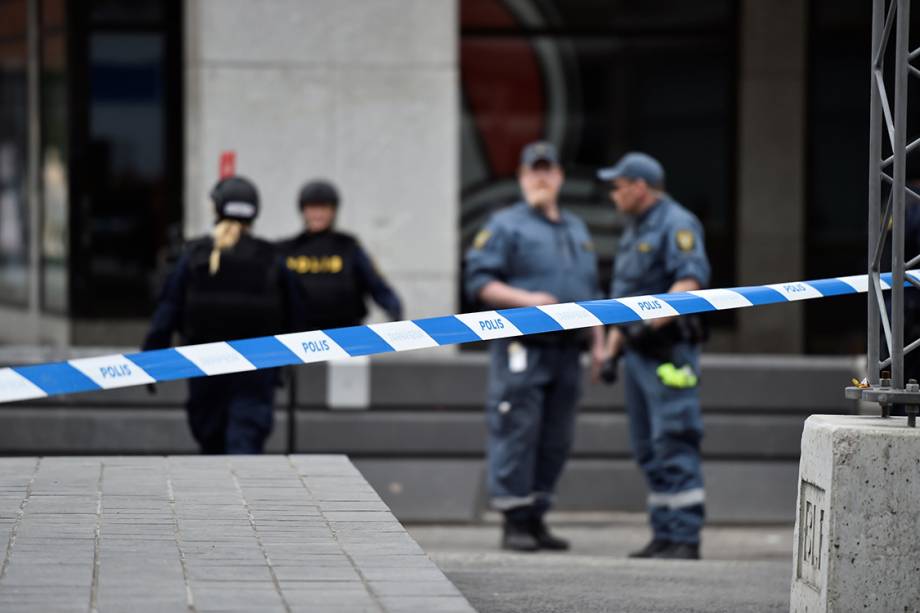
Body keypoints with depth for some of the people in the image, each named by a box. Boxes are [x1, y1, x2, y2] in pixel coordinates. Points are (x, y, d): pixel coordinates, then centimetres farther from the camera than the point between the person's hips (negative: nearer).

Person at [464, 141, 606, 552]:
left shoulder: (576, 229, 22)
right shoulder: (506, 226, 1)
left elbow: (590, 291, 26)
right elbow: (478, 281, -8)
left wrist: (599, 342, 18)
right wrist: (526, 299, -18)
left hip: (566, 352, 6)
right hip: (522, 351, -6)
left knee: (555, 441, 6)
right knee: (517, 434, -8)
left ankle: (536, 518, 13)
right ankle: (514, 522, -5)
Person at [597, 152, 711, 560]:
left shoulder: (676, 225, -11)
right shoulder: (634, 230, 20)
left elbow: (692, 280, -25)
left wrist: (653, 322, -33)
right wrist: (612, 349, 23)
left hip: (668, 353, -10)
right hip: (639, 353, 10)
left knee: (675, 447, -12)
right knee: (649, 450, 10)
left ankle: (685, 539, -14)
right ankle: (664, 536, 13)